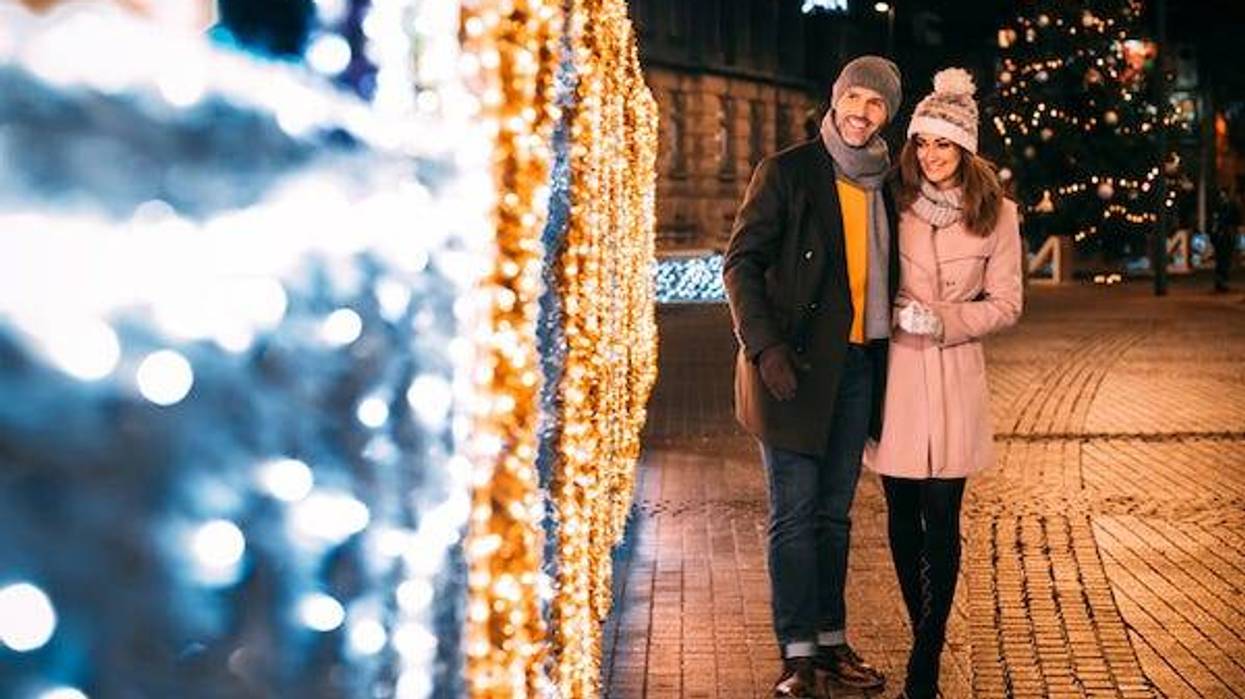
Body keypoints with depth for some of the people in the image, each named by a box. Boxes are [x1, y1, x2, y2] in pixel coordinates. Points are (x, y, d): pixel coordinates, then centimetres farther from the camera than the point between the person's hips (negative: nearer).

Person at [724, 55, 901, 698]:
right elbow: (741, 263, -7)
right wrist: (766, 345, -17)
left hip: (858, 362, 5)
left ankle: (831, 642, 18)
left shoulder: (884, 185, 12)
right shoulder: (787, 172, -4)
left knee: (835, 511, 11)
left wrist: (888, 354, 8)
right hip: (795, 363, -5)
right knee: (794, 512, -3)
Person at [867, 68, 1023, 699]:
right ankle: (926, 643, 22)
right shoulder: (896, 202, 4)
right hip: (895, 371, 2)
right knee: (902, 517, 6)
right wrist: (894, 316, -1)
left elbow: (1006, 304, 2)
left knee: (941, 520, -5)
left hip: (954, 377, -2)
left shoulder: (996, 214, 0)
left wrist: (943, 320, -11)